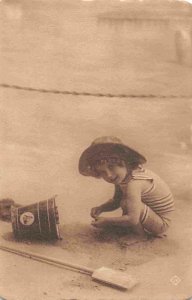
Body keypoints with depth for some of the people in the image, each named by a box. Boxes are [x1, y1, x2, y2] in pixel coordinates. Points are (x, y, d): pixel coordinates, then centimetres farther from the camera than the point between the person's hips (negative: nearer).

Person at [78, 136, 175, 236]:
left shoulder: (133, 183, -32)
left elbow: (133, 219, -37)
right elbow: (116, 201, 11)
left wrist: (107, 221, -26)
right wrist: (100, 208, -8)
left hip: (161, 223, -9)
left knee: (127, 203, -28)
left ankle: (141, 236, -6)